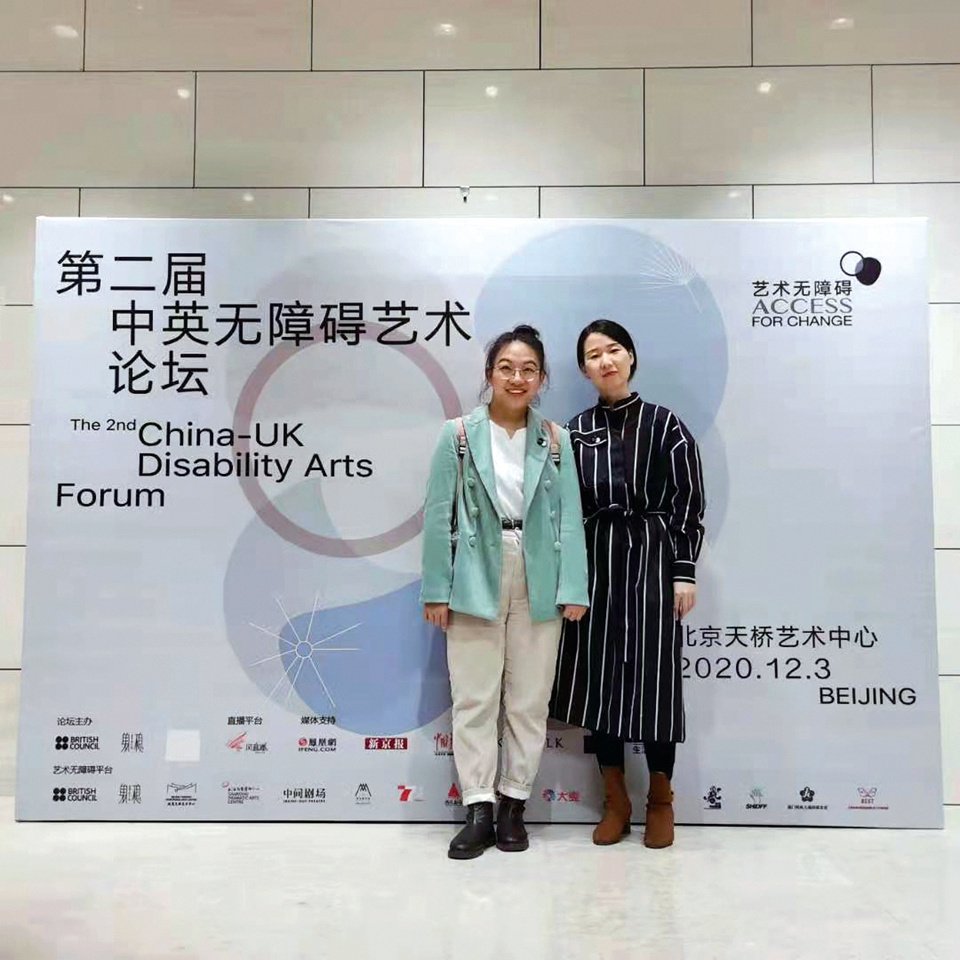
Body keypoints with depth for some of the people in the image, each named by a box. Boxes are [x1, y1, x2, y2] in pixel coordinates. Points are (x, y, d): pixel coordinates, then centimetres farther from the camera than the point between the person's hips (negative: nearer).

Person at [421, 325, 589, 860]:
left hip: (538, 584, 2)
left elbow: (570, 517, 0)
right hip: (477, 581, -1)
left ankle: (514, 805, 23)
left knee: (530, 700, 9)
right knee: (475, 699, 3)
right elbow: (440, 516, -2)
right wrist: (437, 590, -5)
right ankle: (479, 810, 14)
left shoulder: (555, 440, 4)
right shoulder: (460, 435, 0)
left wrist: (573, 589, -7)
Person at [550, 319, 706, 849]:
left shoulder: (663, 423, 1)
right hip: (594, 562, 3)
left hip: (651, 558, -3)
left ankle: (660, 798, 19)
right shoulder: (576, 429, 8)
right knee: (597, 676, 4)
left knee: (653, 677, 0)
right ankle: (615, 798, 20)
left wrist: (685, 571, -7)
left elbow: (687, 502, -1)